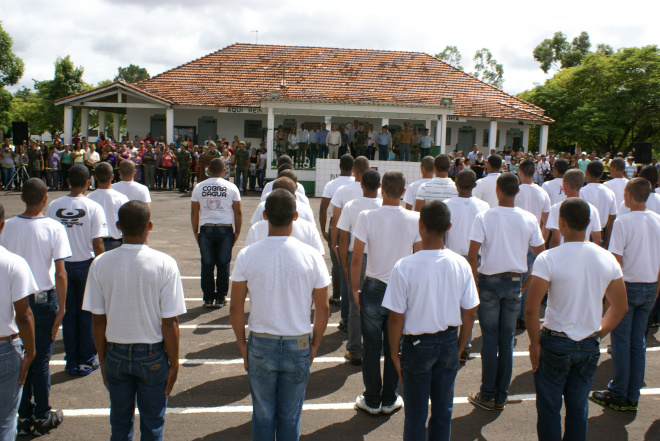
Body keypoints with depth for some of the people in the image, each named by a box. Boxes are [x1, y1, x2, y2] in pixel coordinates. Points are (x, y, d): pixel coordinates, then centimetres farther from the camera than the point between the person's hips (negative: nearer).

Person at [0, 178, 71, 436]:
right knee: (41, 360, 8)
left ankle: (24, 417, 24)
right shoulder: (54, 228, -13)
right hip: (44, 300, -2)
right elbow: (60, 273, -14)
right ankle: (42, 417, 19)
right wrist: (61, 309, -6)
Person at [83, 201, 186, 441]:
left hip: (116, 355, 2)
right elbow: (170, 322, -14)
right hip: (153, 355, -2)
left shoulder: (100, 264, -9)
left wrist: (104, 361, 10)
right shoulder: (164, 264, -16)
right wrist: (174, 363, -1)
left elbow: (98, 320, -3)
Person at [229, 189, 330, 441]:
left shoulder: (247, 255, -11)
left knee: (263, 414, 16)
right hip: (299, 346, 0)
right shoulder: (312, 256, -10)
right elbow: (322, 309, -4)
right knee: (290, 416, 15)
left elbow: (236, 308, -6)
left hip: (261, 346, 0)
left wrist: (242, 344, 7)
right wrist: (315, 344, 9)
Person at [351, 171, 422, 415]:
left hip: (374, 288, -2)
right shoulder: (415, 219, -7)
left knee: (371, 347, 10)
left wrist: (355, 289, 1)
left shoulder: (367, 217, -12)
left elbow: (356, 259, -11)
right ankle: (390, 400, 25)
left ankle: (372, 401, 21)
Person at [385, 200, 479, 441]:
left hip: (418, 345, -3)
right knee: (443, 411, 18)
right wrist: (458, 348, 12)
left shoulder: (404, 266, -20)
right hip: (449, 343, 3)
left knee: (415, 413, 13)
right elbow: (470, 313, -2)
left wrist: (394, 352, -1)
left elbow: (396, 317, -16)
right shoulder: (461, 265, -10)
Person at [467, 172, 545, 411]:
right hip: (514, 283, 3)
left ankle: (488, 396, 12)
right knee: (507, 340, 10)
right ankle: (501, 396, 18)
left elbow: (472, 255, -15)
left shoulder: (484, 217, -10)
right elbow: (541, 255, 4)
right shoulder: (529, 219, -1)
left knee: (490, 339, 6)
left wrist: (475, 279, -4)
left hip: (489, 281, -2)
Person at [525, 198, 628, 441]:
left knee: (549, 408, 11)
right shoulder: (608, 259, -3)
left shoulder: (548, 259, -18)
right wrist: (598, 334, 15)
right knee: (578, 408, 17)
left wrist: (534, 344, -6)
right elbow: (620, 308, 7)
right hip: (589, 347, 4)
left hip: (555, 344, -4)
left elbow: (531, 309, -19)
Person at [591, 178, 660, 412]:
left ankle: (618, 395, 13)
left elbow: (617, 261, -16)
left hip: (627, 286, -5)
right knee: (638, 341, 12)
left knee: (621, 340, 5)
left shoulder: (623, 222, -15)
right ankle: (633, 397, 18)